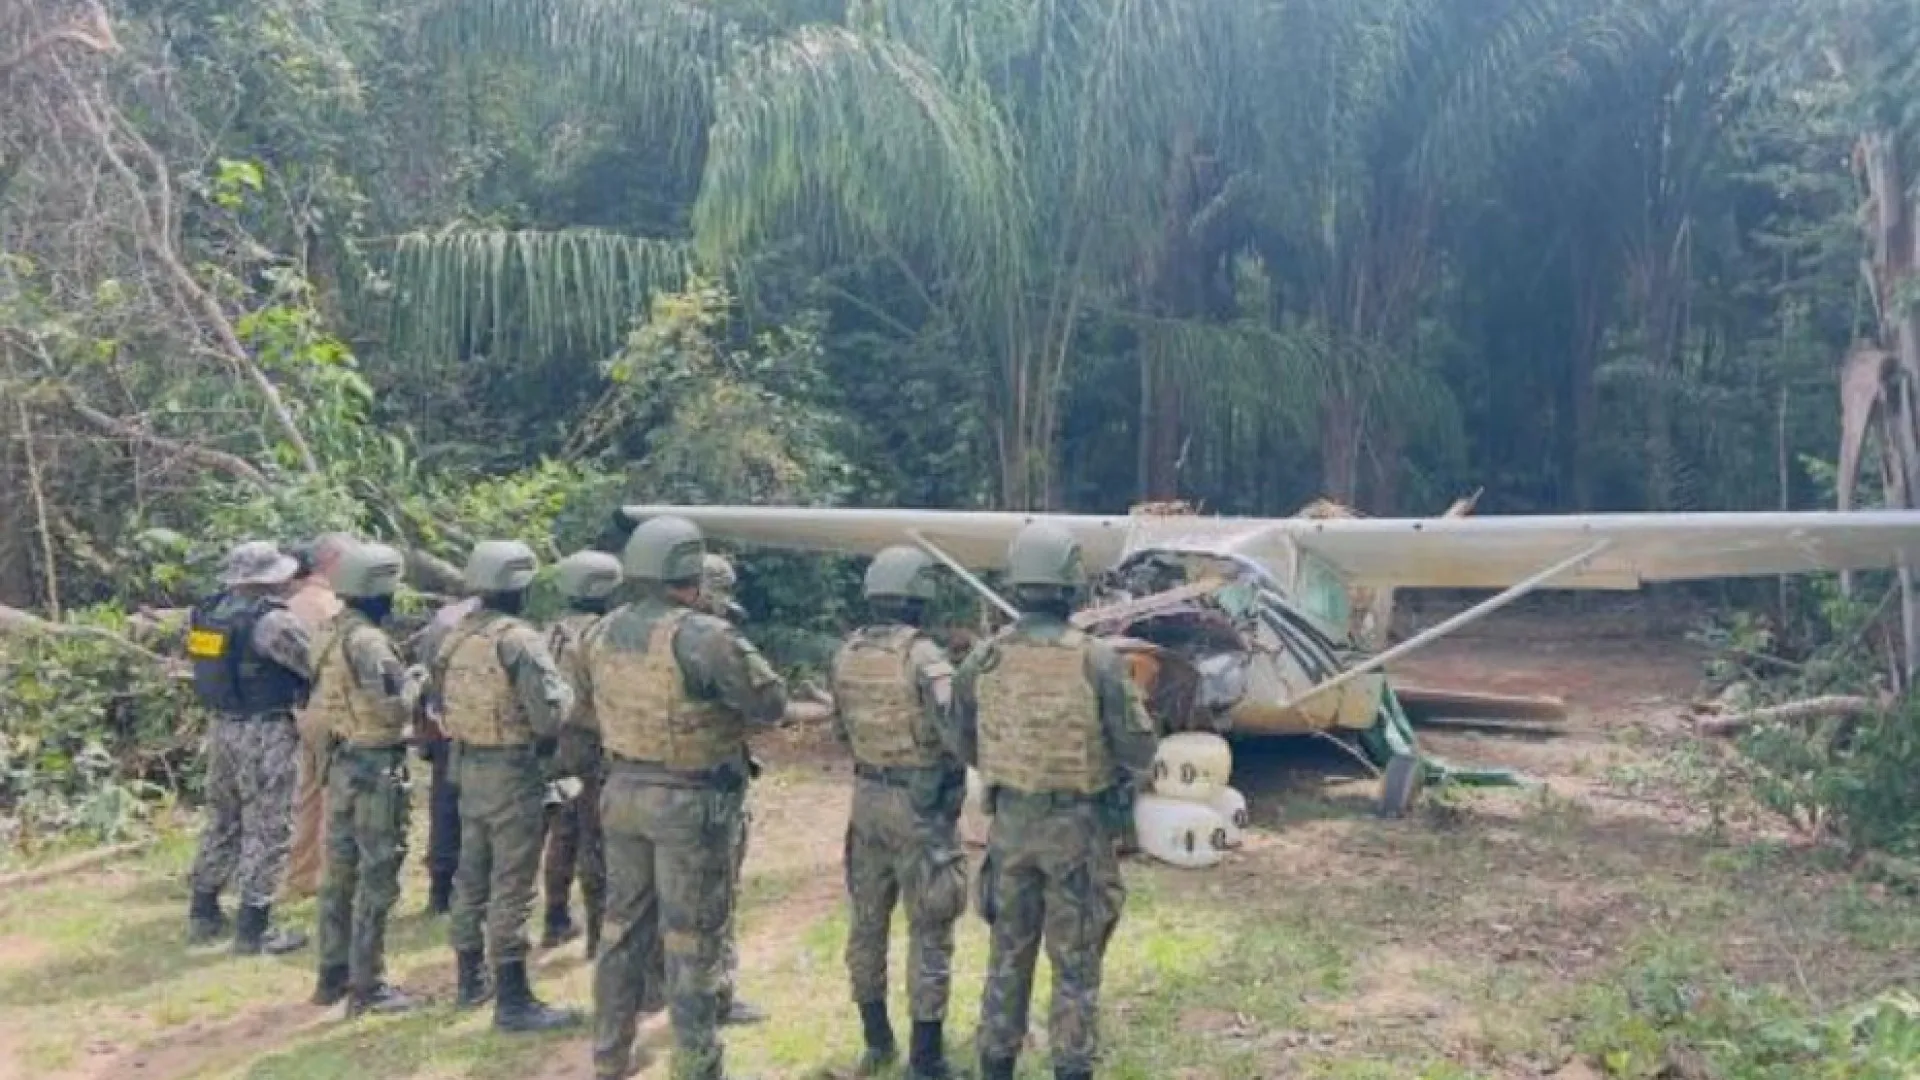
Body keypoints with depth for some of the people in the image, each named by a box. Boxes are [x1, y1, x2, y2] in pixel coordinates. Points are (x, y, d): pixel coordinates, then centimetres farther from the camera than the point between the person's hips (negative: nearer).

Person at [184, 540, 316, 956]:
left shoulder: (207, 612, 5)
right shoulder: (271, 620, -20)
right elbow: (319, 665, -16)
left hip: (222, 727, 8)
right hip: (265, 734, -8)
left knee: (222, 821, 20)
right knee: (266, 830, 0)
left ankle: (203, 914, 29)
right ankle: (253, 928, 5)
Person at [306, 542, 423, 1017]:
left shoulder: (333, 635, 9)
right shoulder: (368, 640, -20)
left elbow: (318, 707, 14)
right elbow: (391, 709, -24)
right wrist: (413, 682, -7)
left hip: (343, 763, 10)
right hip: (377, 769, -10)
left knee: (340, 873, 16)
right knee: (377, 879, -2)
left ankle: (333, 975, 26)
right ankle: (367, 986, 3)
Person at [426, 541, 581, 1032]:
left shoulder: (453, 637, 6)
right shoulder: (520, 639, -18)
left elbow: (442, 704, 16)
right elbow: (549, 716, -22)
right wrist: (566, 691, -2)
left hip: (468, 767, 8)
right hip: (514, 773, -8)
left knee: (472, 875, 18)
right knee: (511, 887, -3)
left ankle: (471, 979, 31)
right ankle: (513, 1001, 2)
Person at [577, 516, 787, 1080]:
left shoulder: (601, 633, 2)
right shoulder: (704, 636, -20)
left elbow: (584, 711, 15)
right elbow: (771, 703, -13)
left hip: (623, 792, 7)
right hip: (690, 802, -6)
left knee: (624, 926, 18)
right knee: (691, 940, 4)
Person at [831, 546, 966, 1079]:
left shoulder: (846, 654, 3)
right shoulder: (922, 655, -18)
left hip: (867, 797, 6)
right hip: (921, 804, -6)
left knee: (867, 922, 17)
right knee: (928, 932, 2)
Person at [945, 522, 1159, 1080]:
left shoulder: (983, 658, -6)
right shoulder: (1097, 659, -17)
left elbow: (961, 742, 7)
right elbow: (1139, 749, -12)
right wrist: (1121, 787, 10)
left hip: (1010, 821, 3)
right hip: (1078, 826, -3)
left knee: (1008, 952, 17)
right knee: (1075, 963, 9)